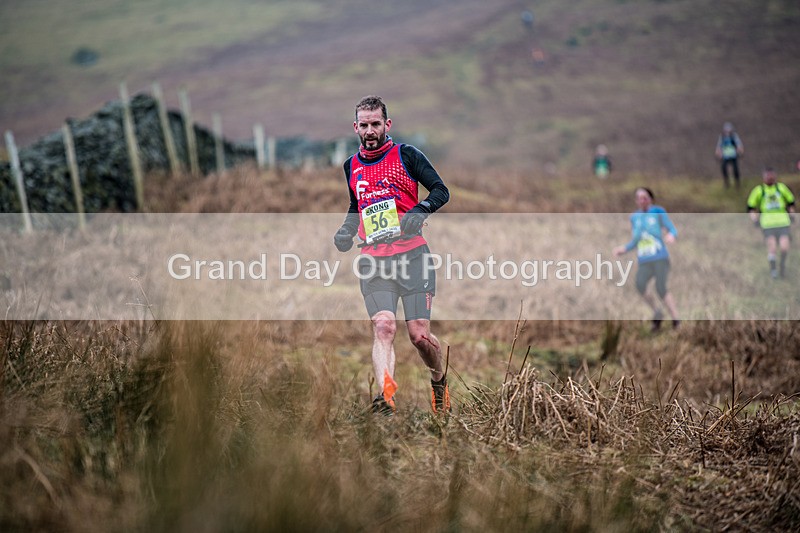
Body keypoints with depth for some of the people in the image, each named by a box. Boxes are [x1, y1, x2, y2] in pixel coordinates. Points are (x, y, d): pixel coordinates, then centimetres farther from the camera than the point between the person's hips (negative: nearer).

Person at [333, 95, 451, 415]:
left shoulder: (406, 155, 2)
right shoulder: (351, 167, 15)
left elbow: (441, 191, 2)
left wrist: (421, 210, -16)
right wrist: (345, 233, 12)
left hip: (412, 255, -3)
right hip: (373, 262, 3)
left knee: (419, 334, -4)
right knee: (383, 327, -18)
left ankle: (439, 381, 26)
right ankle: (385, 397, -31)